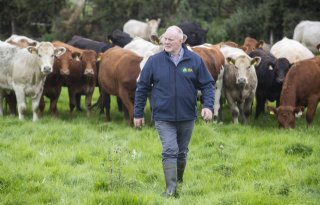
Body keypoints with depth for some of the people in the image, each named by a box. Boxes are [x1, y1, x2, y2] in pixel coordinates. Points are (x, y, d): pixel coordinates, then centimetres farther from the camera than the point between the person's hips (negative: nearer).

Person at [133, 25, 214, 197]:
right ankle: (170, 190, -14)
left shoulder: (195, 60, -2)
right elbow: (142, 88, 3)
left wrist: (208, 106, -13)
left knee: (182, 152, 16)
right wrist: (138, 114, 4)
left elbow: (208, 85, 3)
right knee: (170, 151, -13)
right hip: (163, 118, -2)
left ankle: (179, 180, 36)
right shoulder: (154, 61, -4)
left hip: (187, 117, 2)